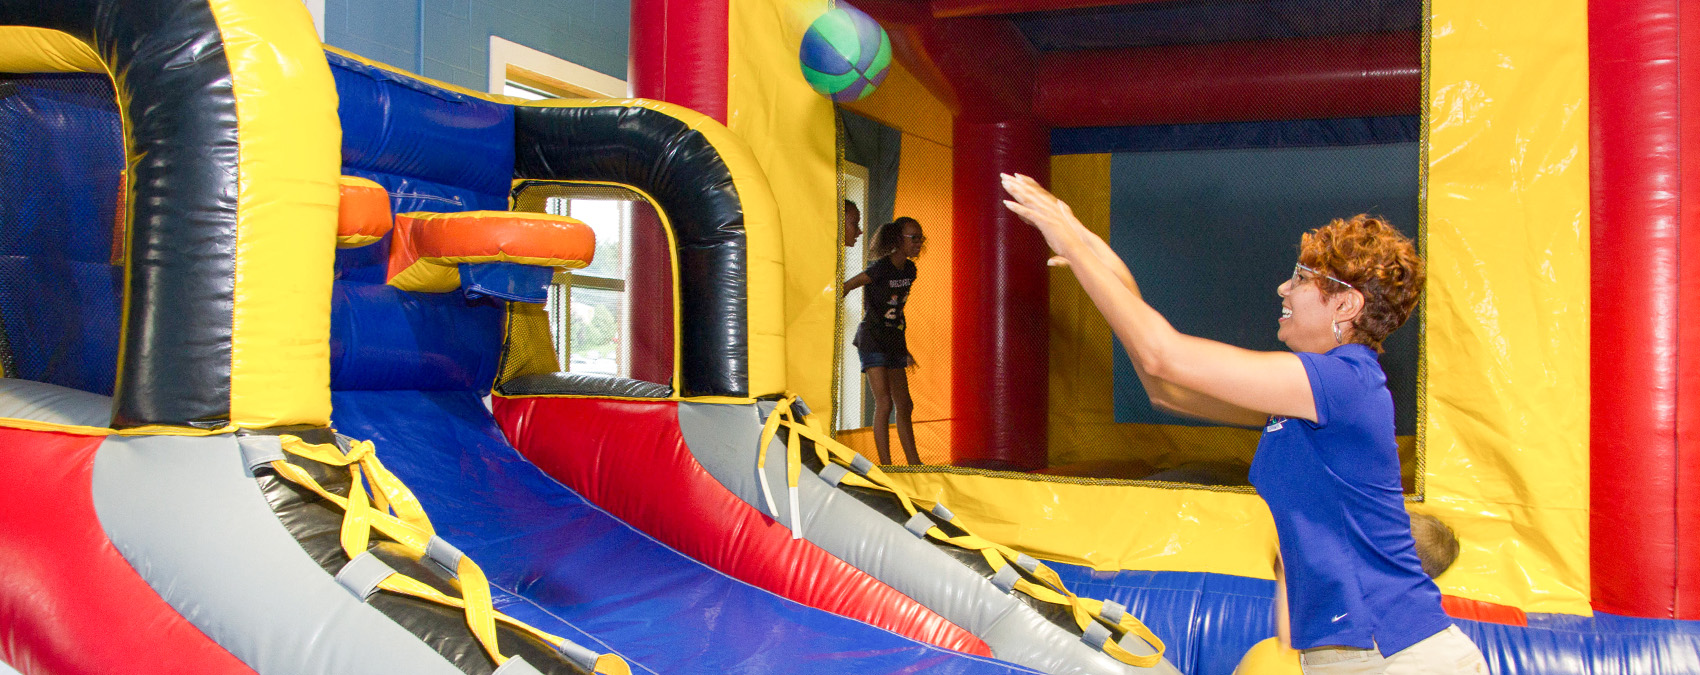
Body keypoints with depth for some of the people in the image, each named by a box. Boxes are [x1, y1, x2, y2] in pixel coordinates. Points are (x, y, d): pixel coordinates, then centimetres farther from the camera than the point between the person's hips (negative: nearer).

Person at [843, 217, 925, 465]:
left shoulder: (909, 270, 7)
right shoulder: (880, 268, -16)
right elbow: (845, 288, -13)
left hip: (894, 340, 8)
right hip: (872, 339, -7)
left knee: (904, 405, 11)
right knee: (884, 403, -15)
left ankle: (914, 463, 20)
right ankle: (885, 465, -11)